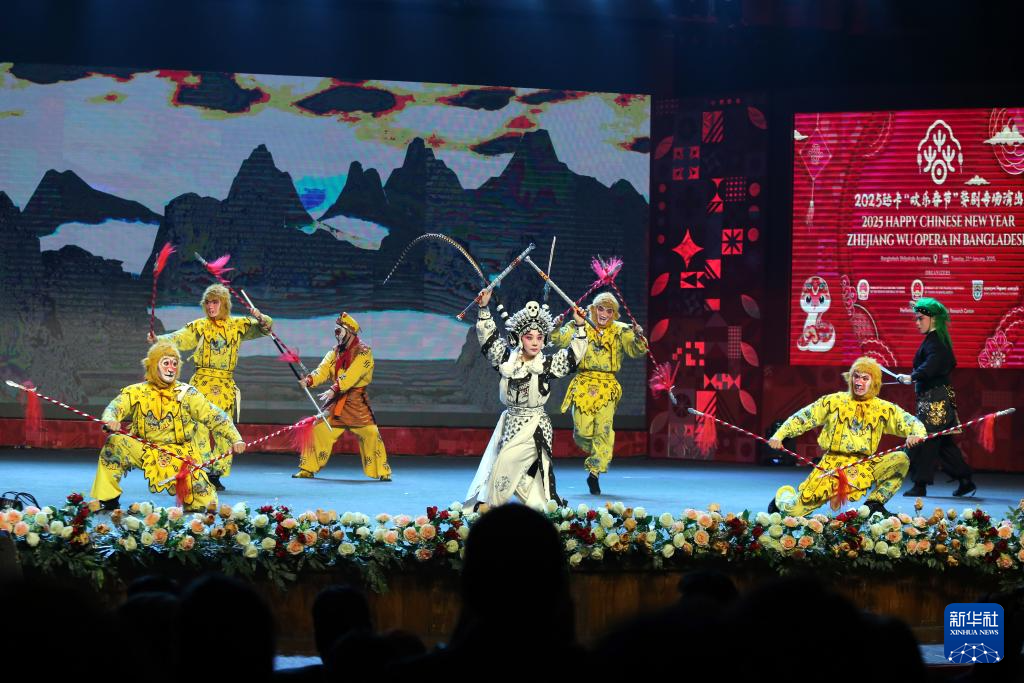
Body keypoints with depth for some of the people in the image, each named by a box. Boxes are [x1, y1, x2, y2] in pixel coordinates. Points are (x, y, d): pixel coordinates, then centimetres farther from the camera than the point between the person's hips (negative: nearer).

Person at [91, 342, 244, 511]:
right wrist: (110, 420, -39)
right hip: (145, 451, 1)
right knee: (114, 443, -24)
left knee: (205, 503, -13)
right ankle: (109, 500, -14)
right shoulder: (136, 392, 0)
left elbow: (214, 416, -4)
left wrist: (235, 438, -17)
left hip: (181, 454, 0)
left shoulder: (186, 393, -1)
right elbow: (115, 407, -13)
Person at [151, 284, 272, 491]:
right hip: (202, 384, -2)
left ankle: (216, 475, 9)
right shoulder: (199, 326, 3)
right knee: (200, 428, -11)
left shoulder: (238, 325, 10)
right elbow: (179, 338, -9)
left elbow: (265, 328, 13)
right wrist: (158, 340, -28)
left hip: (226, 386, 2)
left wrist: (260, 318, -10)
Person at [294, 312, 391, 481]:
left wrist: (334, 390, -35)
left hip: (357, 403, -5)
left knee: (370, 433, -16)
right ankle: (308, 469, 10)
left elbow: (351, 375, -23)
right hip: (337, 402, 6)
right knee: (318, 429, -1)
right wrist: (309, 380, -23)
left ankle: (383, 472, -5)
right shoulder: (335, 352, 11)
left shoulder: (363, 352, -10)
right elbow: (323, 370, -2)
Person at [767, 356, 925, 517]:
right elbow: (802, 417, 6)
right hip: (833, 464, -2)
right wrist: (779, 436, -6)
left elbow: (910, 422, 5)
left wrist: (916, 434, -20)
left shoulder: (884, 408, 8)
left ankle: (874, 504, -7)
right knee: (795, 510, -12)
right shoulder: (835, 401, 5)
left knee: (901, 460, -21)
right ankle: (784, 495, 28)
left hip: (863, 466, 2)